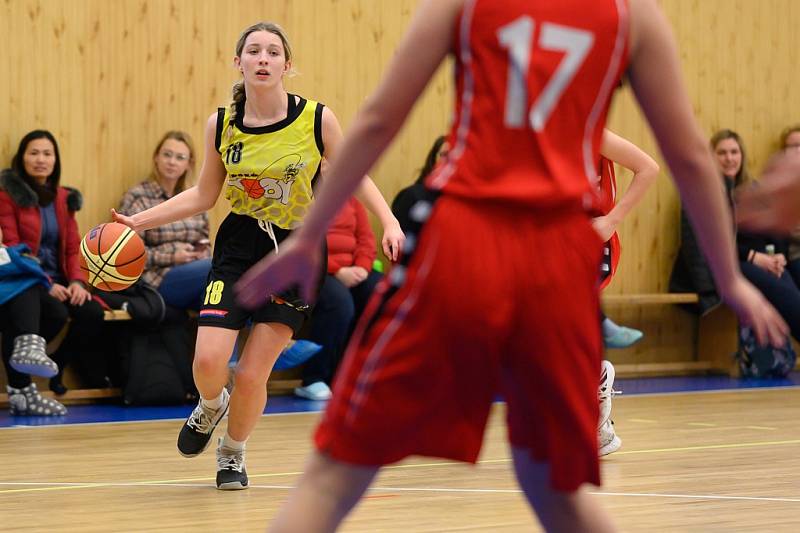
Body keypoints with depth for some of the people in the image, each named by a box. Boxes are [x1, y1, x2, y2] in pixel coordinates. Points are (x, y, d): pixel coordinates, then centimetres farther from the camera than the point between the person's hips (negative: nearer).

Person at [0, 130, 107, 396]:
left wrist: (77, 281, -8)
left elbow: (73, 247, 13)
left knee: (93, 313, -23)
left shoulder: (64, 198, 15)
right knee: (56, 314, -33)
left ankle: (55, 368, -3)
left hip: (59, 281, 5)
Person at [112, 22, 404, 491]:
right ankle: (211, 406, 24)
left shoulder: (317, 119, -10)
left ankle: (233, 453, 26)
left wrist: (389, 223, -11)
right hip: (239, 247, 2)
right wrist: (139, 221, 0)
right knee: (208, 360, -15)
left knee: (252, 375, -4)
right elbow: (205, 195, 8)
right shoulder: (221, 125, -4)